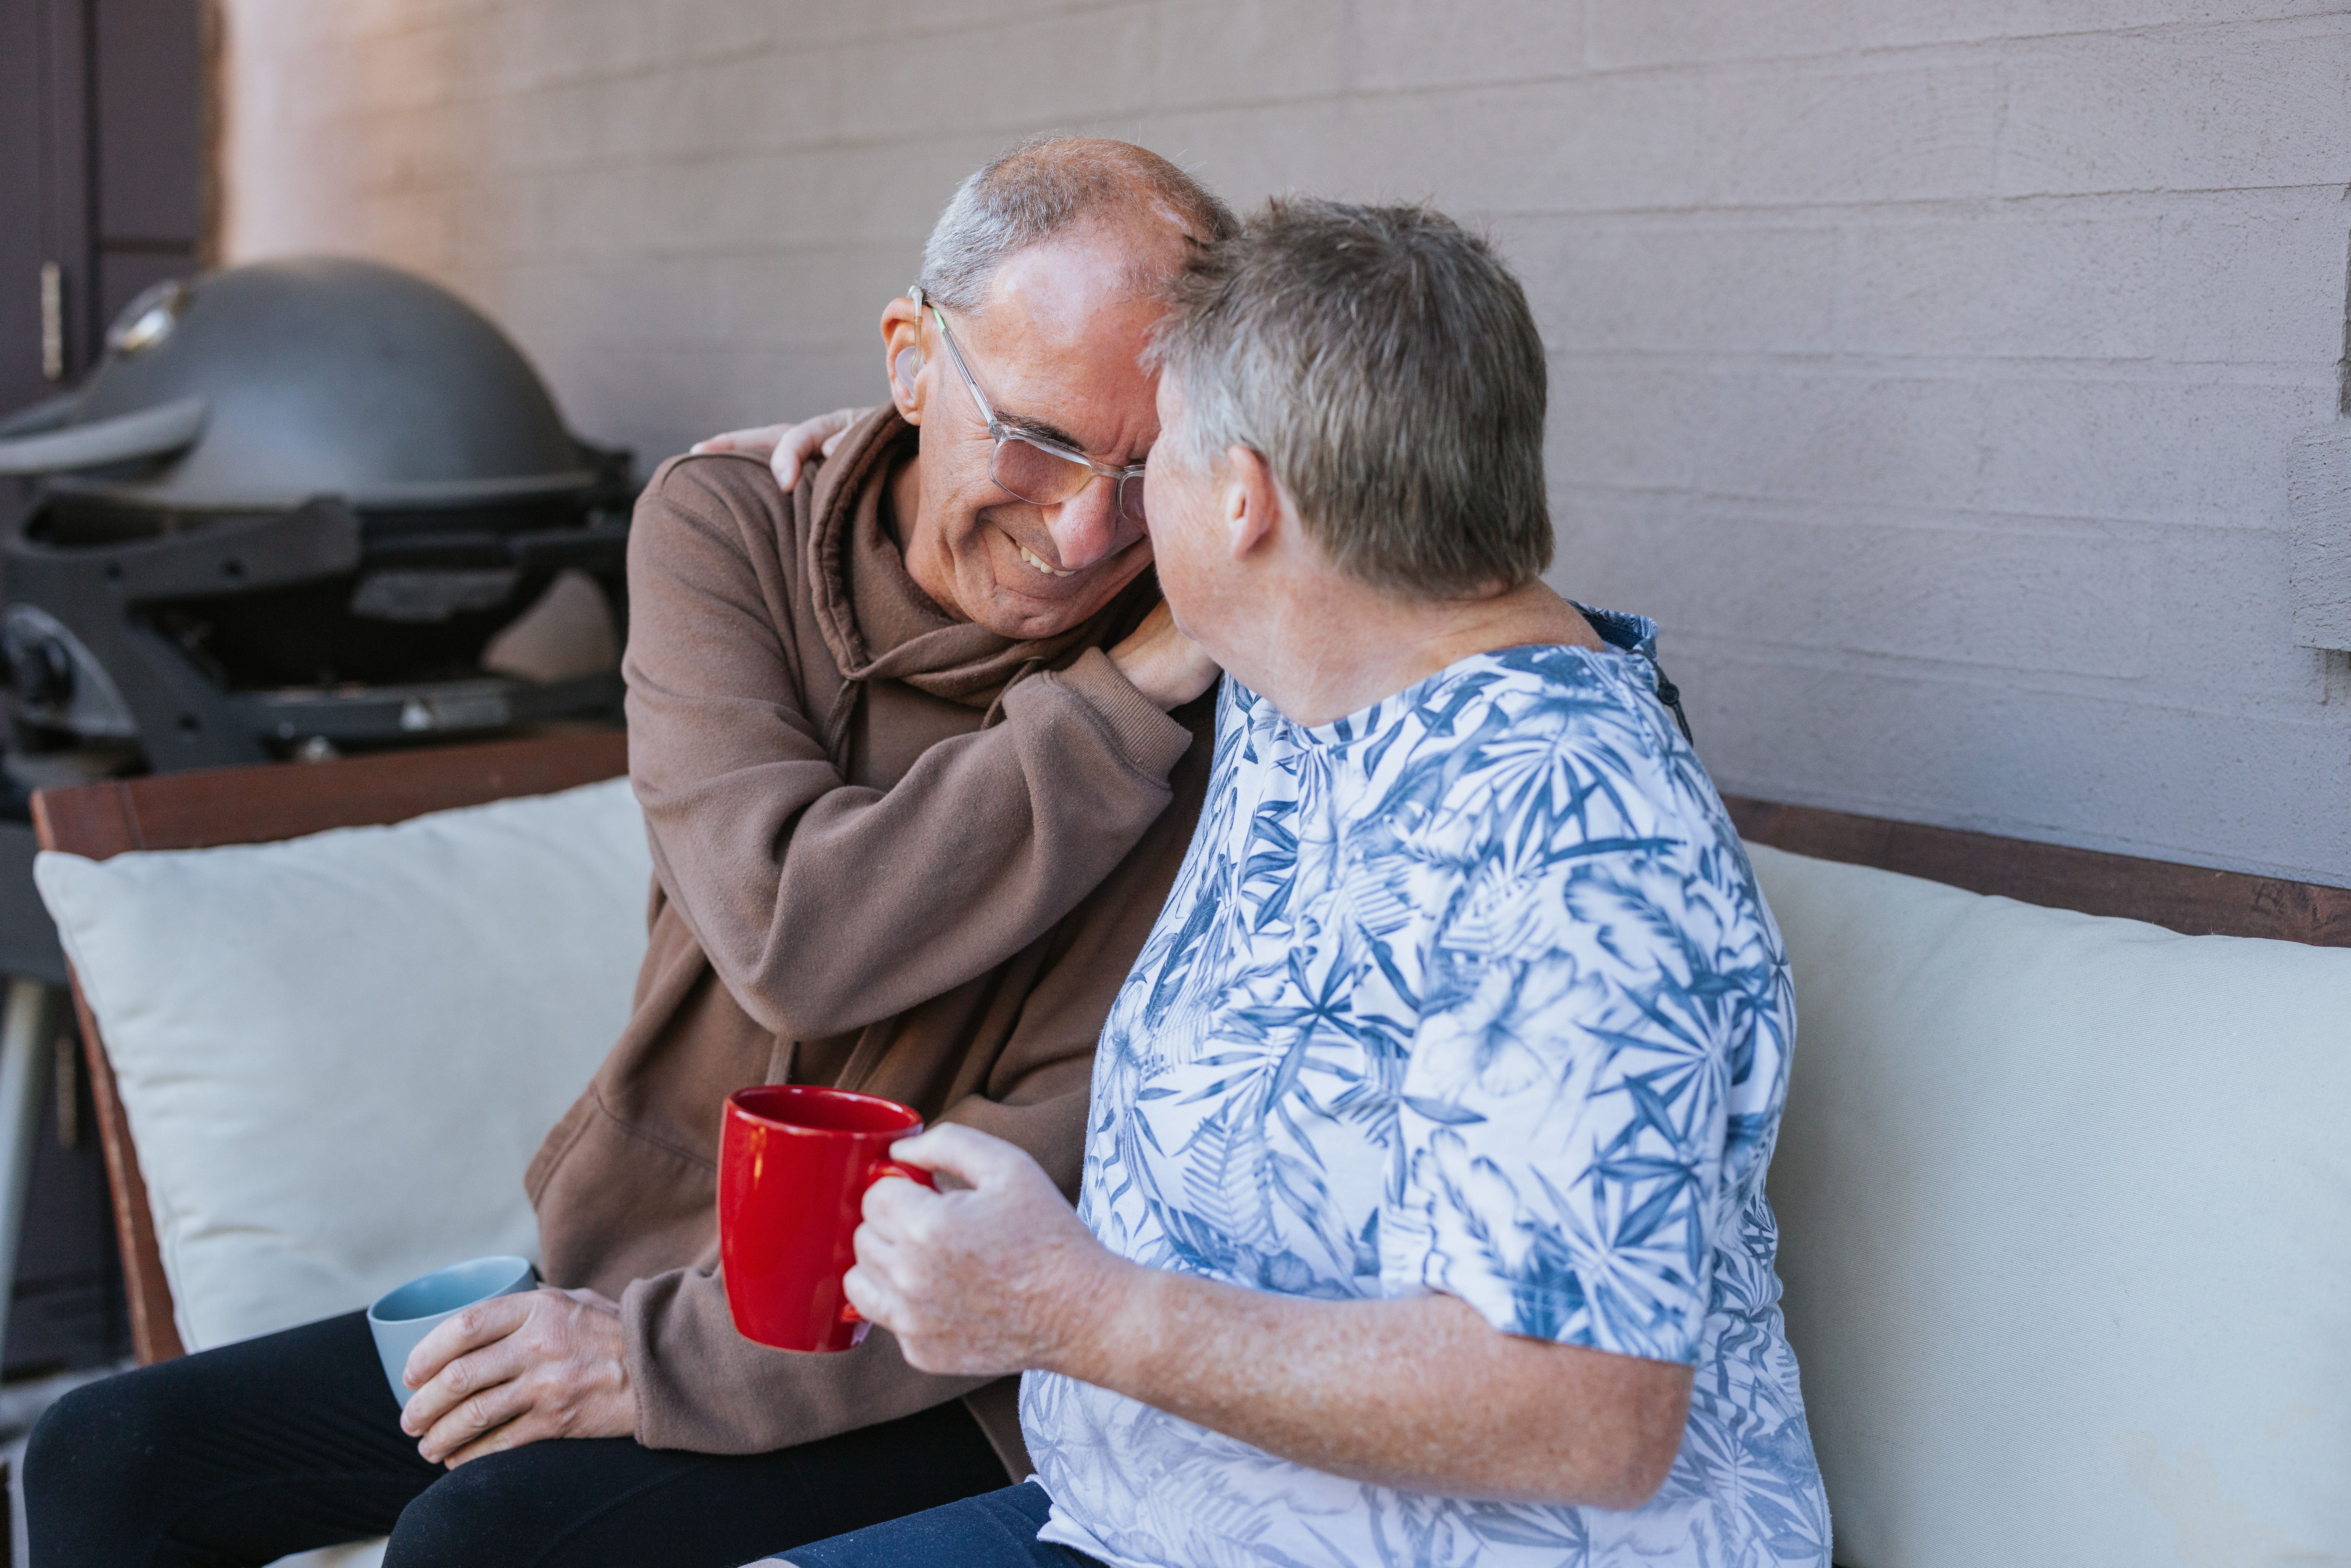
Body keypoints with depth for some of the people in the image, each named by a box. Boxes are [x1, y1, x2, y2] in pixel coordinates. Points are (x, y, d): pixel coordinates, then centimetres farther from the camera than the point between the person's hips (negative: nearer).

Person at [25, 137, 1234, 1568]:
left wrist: (676, 1356, -20)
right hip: (637, 1275, 5)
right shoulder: (725, 525, -6)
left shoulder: (1220, 692, -16)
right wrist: (1127, 695, -23)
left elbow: (1077, 1171, -19)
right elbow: (795, 940, -21)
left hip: (921, 1382, -4)